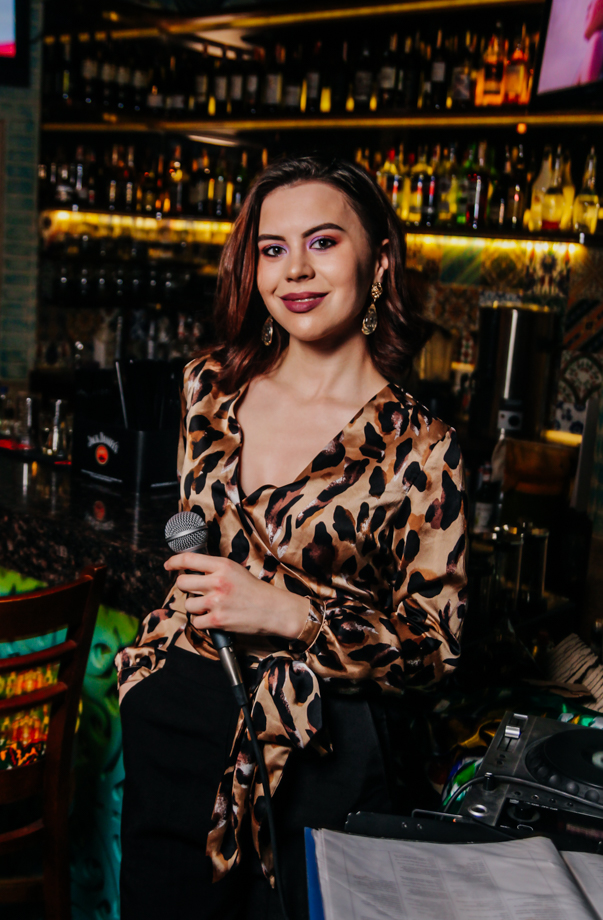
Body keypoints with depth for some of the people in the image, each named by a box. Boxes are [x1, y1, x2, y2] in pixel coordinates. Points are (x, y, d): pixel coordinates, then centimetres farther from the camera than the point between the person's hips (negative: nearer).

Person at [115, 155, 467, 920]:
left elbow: (434, 641, -11)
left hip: (309, 753, -4)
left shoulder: (418, 449, -14)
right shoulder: (210, 385, 0)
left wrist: (287, 614, -21)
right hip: (171, 712, 5)